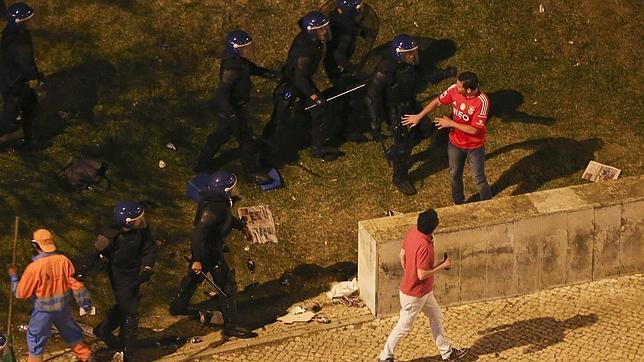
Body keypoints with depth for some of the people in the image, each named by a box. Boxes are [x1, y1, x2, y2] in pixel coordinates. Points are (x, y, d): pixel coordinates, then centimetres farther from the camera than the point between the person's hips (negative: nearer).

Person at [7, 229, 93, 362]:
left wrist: (13, 276, 2)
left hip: (43, 311, -4)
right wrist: (84, 303, 6)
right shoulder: (63, 260, -11)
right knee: (72, 334, 25)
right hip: (62, 308, 5)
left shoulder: (34, 267, -22)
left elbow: (20, 293, -14)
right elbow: (75, 283, -6)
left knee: (36, 342, 12)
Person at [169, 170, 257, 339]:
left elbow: (226, 217, 18)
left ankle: (177, 306, 49)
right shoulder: (212, 211, -35)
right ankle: (231, 326, 7)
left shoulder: (215, 199, -4)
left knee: (194, 277, 29)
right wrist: (197, 260, -33)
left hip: (204, 247, 10)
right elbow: (198, 234, -36)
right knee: (227, 285, -1)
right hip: (211, 252, -10)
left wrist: (241, 225, 30)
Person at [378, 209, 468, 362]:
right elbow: (422, 275, -28)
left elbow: (402, 255, 5)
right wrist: (443, 266, -18)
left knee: (436, 317, 22)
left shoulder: (412, 232, -9)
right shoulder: (424, 246, -34)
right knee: (404, 327, 9)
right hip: (414, 294, -9)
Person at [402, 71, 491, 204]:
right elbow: (437, 102, -3)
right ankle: (458, 203, 48)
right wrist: (418, 116, -3)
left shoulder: (482, 102, -34)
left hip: (474, 147, -5)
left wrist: (451, 123, -24)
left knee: (479, 179, 12)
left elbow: (474, 129, -30)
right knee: (455, 175, 24)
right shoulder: (454, 89, -20)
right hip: (455, 143, 5)